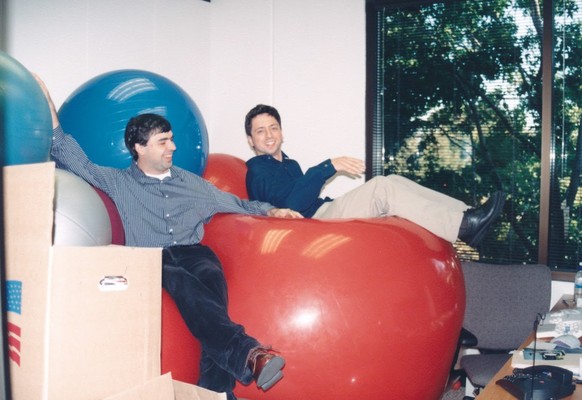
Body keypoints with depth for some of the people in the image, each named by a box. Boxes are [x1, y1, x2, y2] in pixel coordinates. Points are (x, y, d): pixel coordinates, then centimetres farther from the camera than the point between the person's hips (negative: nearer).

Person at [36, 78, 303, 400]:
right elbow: (76, 162, 12)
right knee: (180, 280, -38)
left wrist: (271, 211, 18)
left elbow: (235, 204, 31)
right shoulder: (119, 182, 19)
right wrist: (49, 108, 8)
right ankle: (244, 352, -54)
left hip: (192, 252, 2)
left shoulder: (190, 182, 27)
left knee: (211, 277, -35)